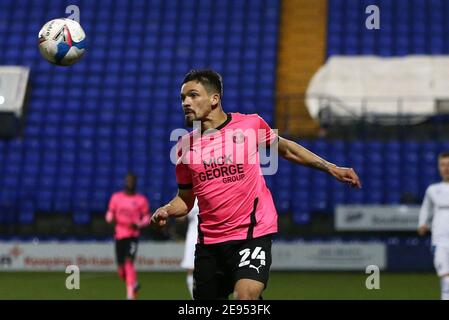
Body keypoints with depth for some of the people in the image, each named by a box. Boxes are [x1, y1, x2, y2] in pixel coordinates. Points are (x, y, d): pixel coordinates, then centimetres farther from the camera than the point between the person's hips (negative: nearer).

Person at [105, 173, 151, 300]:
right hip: (119, 235, 3)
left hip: (133, 235, -3)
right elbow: (109, 215, 13)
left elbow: (146, 218, 6)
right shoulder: (116, 197, 9)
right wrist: (111, 219, -11)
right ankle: (134, 284, 35)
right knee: (121, 268, 5)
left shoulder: (141, 200, 3)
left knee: (129, 262, -20)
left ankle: (130, 295, -22)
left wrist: (138, 225, -15)